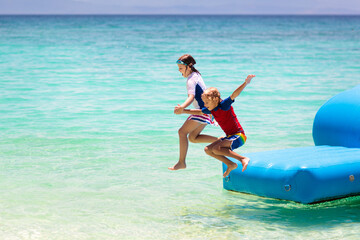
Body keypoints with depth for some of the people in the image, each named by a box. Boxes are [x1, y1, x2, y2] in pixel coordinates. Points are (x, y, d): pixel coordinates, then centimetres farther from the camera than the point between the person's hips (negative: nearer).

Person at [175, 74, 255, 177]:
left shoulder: (224, 105, -16)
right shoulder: (211, 109, 7)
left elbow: (234, 94, -30)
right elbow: (199, 112, 24)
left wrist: (246, 83, -43)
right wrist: (183, 111, 25)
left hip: (239, 136, -9)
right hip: (230, 137, 9)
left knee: (216, 148, -27)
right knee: (208, 149, 7)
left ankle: (243, 159, -24)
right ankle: (231, 165, 6)